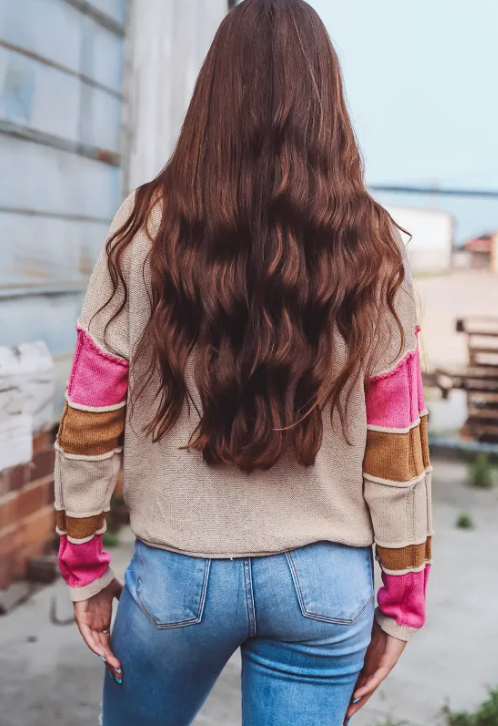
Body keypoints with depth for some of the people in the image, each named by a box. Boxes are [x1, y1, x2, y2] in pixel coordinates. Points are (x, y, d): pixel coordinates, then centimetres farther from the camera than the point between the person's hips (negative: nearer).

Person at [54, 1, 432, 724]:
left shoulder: (150, 228, -10)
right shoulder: (373, 247, -7)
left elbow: (90, 422, -7)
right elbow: (397, 446, -4)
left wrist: (84, 569, 6)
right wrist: (401, 603, 7)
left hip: (178, 574, 0)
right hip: (325, 582, 1)